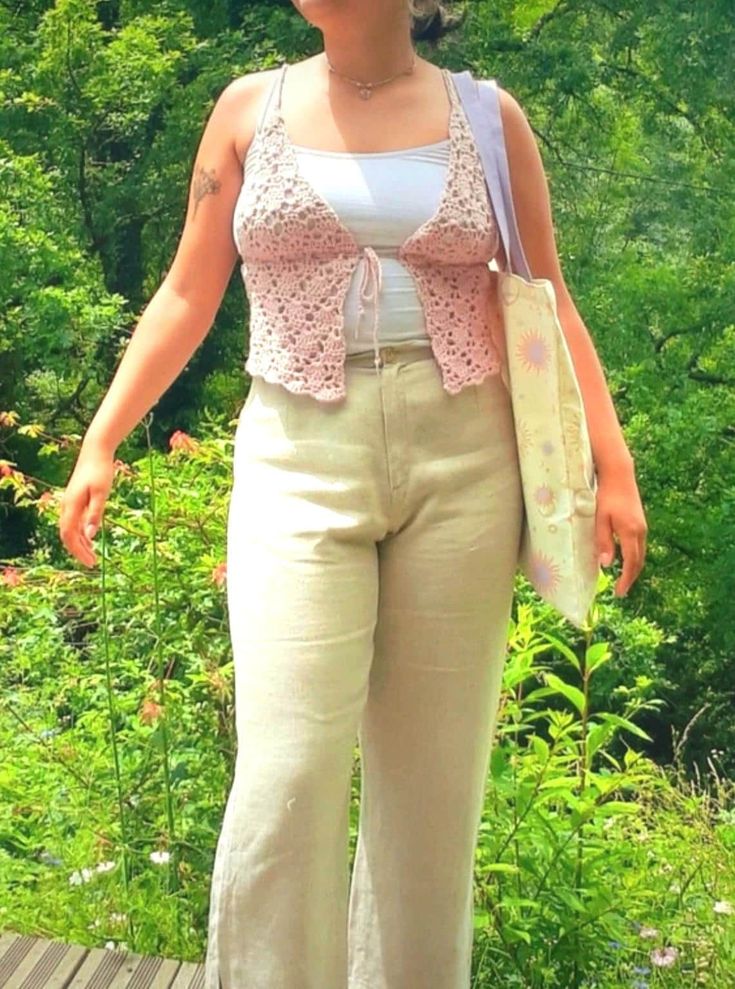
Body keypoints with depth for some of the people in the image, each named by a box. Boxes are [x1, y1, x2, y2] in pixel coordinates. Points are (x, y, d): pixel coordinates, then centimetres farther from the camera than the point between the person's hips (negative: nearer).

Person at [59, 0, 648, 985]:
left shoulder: (488, 117, 7)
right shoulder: (250, 108, 9)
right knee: (286, 777, -8)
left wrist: (614, 465, 4)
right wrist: (101, 443, 6)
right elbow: (187, 295, 10)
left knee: (436, 777, 7)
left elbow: (547, 306, 9)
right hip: (301, 461, 0)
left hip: (462, 462, 1)